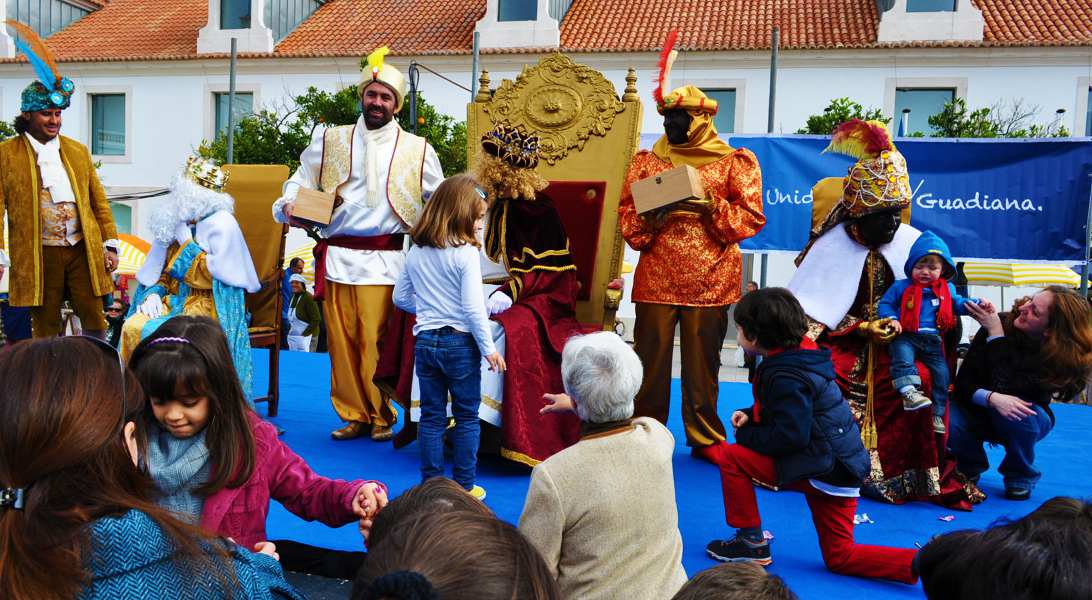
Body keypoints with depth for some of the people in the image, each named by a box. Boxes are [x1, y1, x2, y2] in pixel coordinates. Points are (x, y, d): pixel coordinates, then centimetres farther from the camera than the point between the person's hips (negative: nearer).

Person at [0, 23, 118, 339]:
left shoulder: (78, 151, 12)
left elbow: (98, 200, 12)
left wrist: (110, 243, 6)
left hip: (83, 250, 3)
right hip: (38, 255, -2)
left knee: (94, 319, 4)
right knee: (46, 328, 7)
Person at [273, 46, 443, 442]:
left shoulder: (417, 150, 11)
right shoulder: (330, 142, 14)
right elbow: (300, 180, 17)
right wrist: (289, 206, -3)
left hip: (385, 259, -2)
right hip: (337, 256, 2)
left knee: (376, 343, -6)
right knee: (341, 341, 3)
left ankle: (382, 418, 9)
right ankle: (353, 415, 15)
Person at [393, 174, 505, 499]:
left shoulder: (416, 252, 5)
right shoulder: (465, 253, -14)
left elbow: (400, 298, 13)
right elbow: (473, 307, -17)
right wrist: (489, 348, -9)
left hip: (425, 341, 5)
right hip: (460, 342, -5)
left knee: (431, 417, 12)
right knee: (467, 417, 9)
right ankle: (464, 486, 15)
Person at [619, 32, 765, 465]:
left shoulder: (733, 162, 5)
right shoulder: (646, 161, 10)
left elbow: (751, 217, 0)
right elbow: (626, 215, 7)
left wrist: (712, 207, -16)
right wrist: (651, 220, -13)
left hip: (710, 279, -1)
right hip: (656, 278, 1)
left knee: (702, 361, 6)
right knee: (650, 359, 3)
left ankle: (706, 438, 20)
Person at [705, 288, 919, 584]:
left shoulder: (785, 375, -20)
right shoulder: (799, 356, 10)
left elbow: (790, 436, -24)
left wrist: (746, 435, -9)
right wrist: (750, 416, 6)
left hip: (823, 470, -10)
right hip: (840, 466, 10)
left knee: (733, 457, -7)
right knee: (840, 557, 18)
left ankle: (751, 542, 3)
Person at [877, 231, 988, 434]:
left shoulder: (947, 289, 16)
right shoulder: (901, 287, 5)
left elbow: (958, 304, 22)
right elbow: (885, 303, 6)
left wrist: (977, 304, 3)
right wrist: (892, 319, -13)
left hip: (932, 340, 4)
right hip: (905, 336, -4)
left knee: (942, 372, -5)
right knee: (903, 357, -36)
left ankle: (938, 414, 4)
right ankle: (909, 392, -49)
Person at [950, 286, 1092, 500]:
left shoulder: (1060, 357, -25)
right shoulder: (1000, 323, -21)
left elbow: (1005, 388, -37)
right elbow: (963, 380, -21)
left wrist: (996, 335, -33)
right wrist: (992, 399, -42)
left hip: (1026, 421, -1)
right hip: (980, 412, 1)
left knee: (1020, 412, -36)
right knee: (948, 423, -31)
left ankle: (1020, 476, -4)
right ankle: (970, 467, 6)